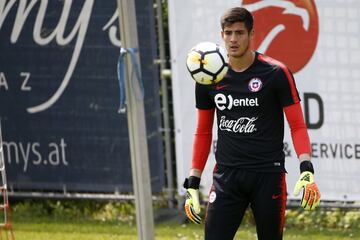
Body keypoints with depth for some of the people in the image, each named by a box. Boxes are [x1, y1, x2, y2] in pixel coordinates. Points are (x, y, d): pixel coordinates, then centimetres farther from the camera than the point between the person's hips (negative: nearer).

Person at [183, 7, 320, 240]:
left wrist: (307, 170, -17)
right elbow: (203, 133, 16)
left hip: (268, 174, -2)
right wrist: (192, 183, 11)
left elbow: (297, 125, -3)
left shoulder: (276, 73, -4)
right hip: (226, 175, 3)